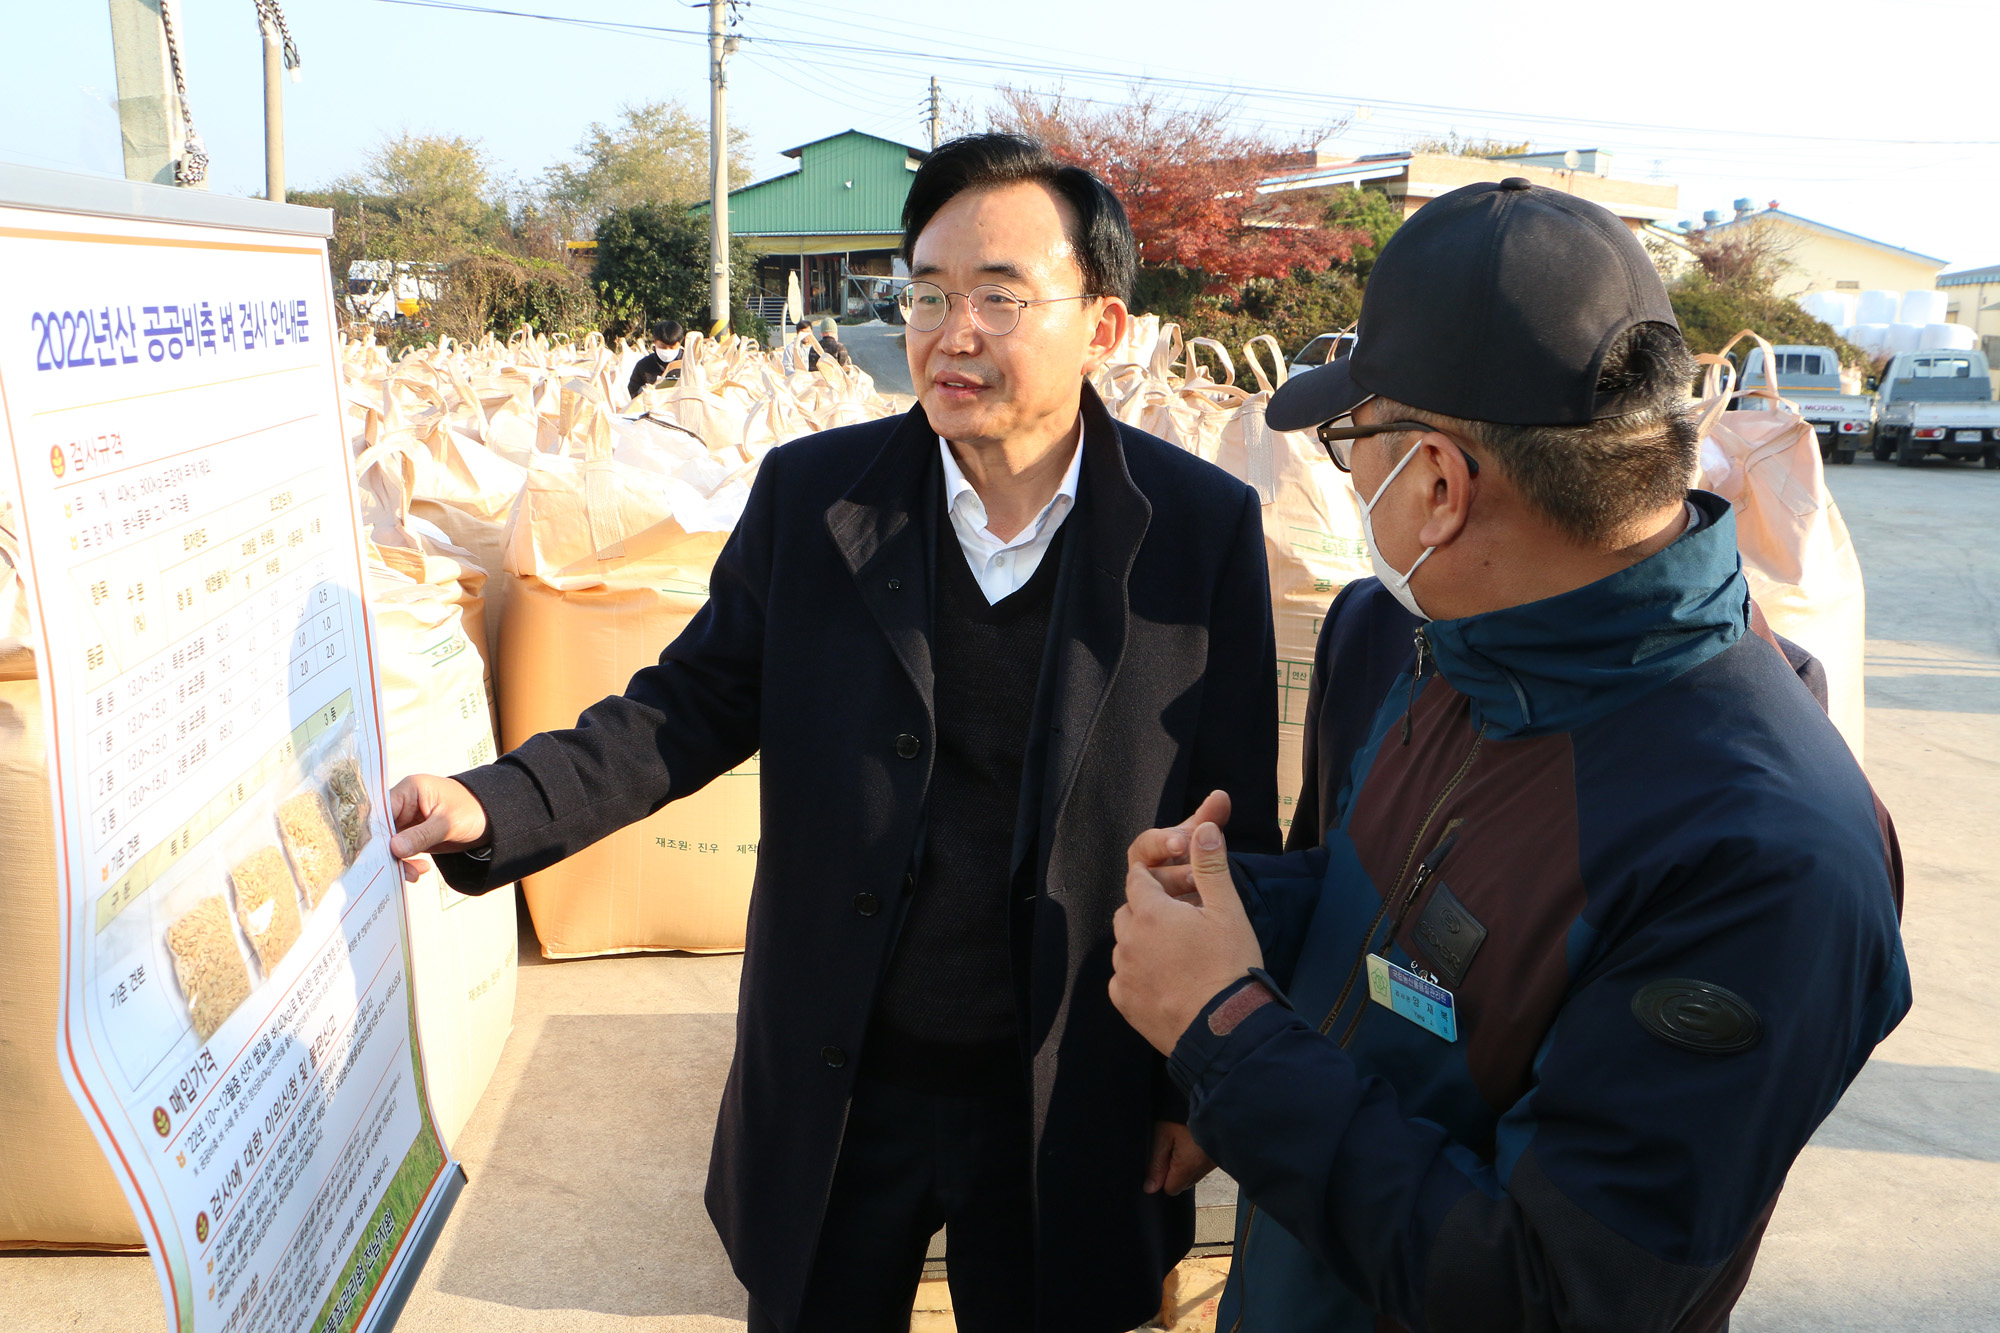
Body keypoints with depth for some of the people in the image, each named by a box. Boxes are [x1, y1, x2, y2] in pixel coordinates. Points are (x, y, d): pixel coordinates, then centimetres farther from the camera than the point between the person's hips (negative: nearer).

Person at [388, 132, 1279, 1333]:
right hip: (835, 1094, 2)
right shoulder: (810, 495, -6)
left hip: (1069, 1113, -1)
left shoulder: (1206, 530, -11)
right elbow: (696, 703, -2)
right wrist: (494, 808, -18)